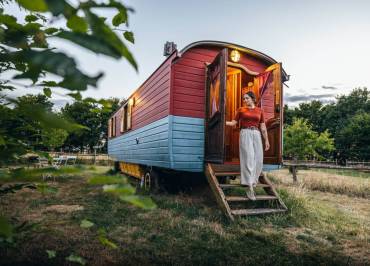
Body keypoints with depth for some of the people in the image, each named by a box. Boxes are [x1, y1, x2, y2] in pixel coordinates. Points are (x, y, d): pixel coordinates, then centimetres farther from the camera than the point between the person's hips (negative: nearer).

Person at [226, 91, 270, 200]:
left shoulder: (259, 111, 12)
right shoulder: (241, 110, 7)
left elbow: (263, 127, 12)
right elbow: (233, 122, 6)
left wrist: (266, 140, 9)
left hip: (256, 135, 3)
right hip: (245, 134, -3)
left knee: (258, 159, 0)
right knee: (248, 159, -12)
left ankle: (252, 180, 24)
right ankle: (250, 188, -13)